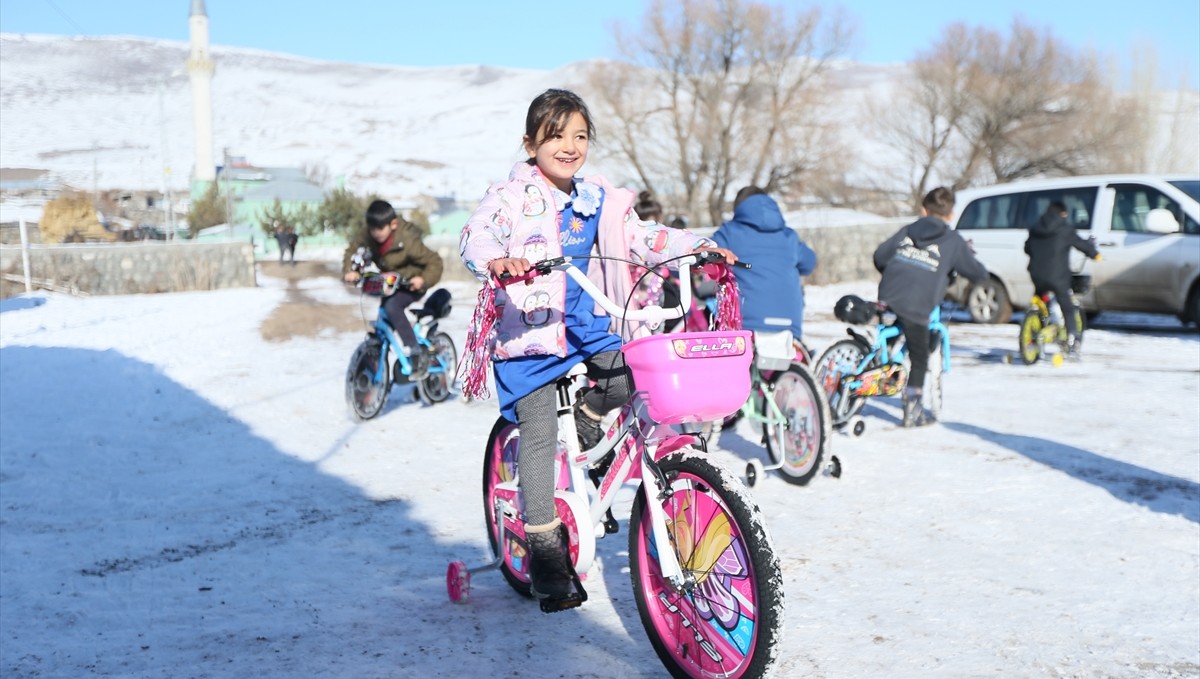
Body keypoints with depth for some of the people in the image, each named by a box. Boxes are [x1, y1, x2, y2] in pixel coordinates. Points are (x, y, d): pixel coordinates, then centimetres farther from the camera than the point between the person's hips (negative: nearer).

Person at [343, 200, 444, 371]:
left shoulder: (408, 241, -30)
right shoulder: (367, 236, -15)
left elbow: (434, 262, -25)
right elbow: (351, 251, 0)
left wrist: (424, 280, -42)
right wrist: (349, 271, -18)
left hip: (411, 285, -7)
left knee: (392, 306, -30)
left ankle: (417, 355, -27)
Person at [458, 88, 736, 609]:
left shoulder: (598, 200, 11)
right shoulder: (513, 194, -8)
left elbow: (642, 237, 11)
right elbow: (476, 234, -23)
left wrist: (700, 248, -2)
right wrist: (498, 261, -46)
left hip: (588, 327, 5)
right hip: (529, 331, -5)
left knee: (626, 377, -19)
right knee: (539, 434, -9)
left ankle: (585, 421, 17)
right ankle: (545, 549, -1)